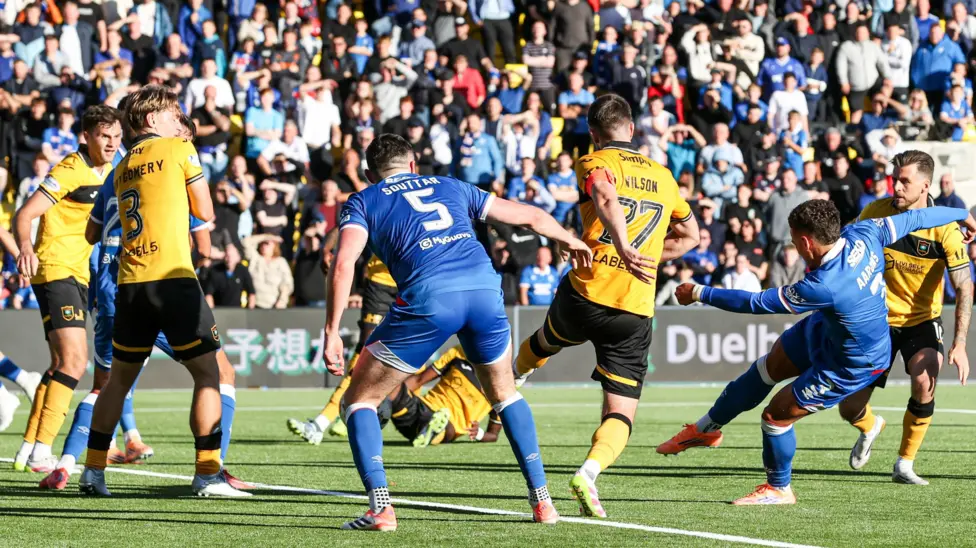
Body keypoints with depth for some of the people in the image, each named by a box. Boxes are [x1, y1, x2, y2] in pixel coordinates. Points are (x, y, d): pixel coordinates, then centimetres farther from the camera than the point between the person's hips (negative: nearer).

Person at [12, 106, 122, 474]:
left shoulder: (108, 173, 12)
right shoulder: (69, 171, -14)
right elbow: (24, 215, -20)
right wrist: (25, 247, -38)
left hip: (79, 275, 9)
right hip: (55, 270, -9)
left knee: (63, 365, 13)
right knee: (74, 360, -19)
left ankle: (29, 450, 20)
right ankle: (41, 449, -20)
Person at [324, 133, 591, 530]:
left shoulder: (363, 202, 20)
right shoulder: (451, 188, 30)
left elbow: (343, 264, 1)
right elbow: (531, 217, 36)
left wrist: (332, 332, 0)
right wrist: (571, 241, 54)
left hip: (428, 299, -4)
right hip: (483, 287, 4)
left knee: (360, 398, 12)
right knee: (504, 393, 29)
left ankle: (380, 508, -3)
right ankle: (542, 501, 23)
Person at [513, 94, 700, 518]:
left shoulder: (594, 163, 2)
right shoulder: (663, 175, 17)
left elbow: (606, 197, -22)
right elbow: (690, 235, 30)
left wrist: (623, 249, -35)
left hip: (585, 293, -2)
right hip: (635, 311, 2)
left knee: (547, 340, 33)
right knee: (620, 413, 1)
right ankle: (589, 472, -25)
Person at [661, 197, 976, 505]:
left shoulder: (822, 287, -41)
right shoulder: (863, 234, -23)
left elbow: (757, 303, -32)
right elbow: (914, 219, -8)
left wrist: (700, 294, -21)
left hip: (851, 367, -9)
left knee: (776, 415, 3)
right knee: (765, 370, 19)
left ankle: (779, 489, 29)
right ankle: (707, 429, 39)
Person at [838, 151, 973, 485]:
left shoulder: (945, 229, -18)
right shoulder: (875, 213, -11)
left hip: (922, 321, -2)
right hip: (878, 319, 2)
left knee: (924, 381, -33)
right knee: (850, 410, -2)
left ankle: (904, 465, -11)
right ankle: (870, 427, 40)